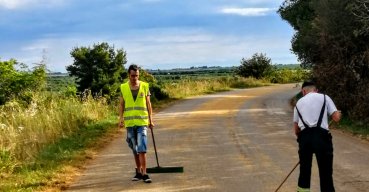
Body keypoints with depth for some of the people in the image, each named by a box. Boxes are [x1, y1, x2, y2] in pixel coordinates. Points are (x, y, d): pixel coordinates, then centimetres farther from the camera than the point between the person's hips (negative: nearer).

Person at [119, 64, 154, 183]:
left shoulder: (144, 86, 2)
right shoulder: (123, 88, 4)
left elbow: (148, 104, 5)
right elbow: (122, 104, 7)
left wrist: (150, 120, 3)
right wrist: (121, 119, -5)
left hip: (142, 121, -2)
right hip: (129, 122, 2)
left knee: (142, 149, -10)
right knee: (135, 149, 11)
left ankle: (144, 173, -8)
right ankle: (138, 172, 23)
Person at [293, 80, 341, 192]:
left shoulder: (299, 103, 19)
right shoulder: (324, 97, 10)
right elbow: (336, 118, 3)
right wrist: (338, 114, 25)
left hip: (304, 137, 3)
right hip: (321, 136, -3)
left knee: (304, 169, 17)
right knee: (325, 171, 3)